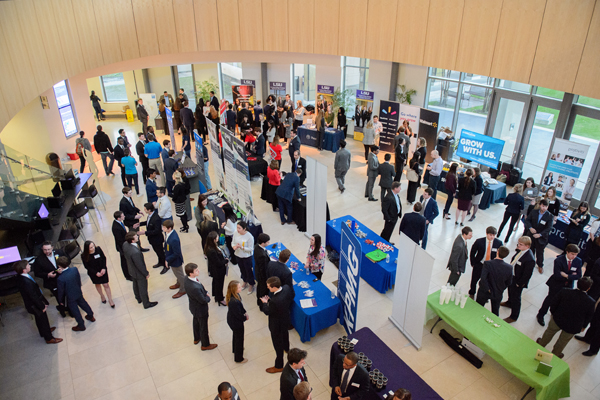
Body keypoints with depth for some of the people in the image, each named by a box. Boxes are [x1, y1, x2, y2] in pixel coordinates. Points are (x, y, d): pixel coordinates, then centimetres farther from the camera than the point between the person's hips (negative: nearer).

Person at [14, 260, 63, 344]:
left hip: (32, 304, 9)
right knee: (43, 320, 11)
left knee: (40, 319, 30)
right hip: (35, 306, -9)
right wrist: (42, 307, -16)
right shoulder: (26, 282, -39)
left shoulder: (20, 277, -8)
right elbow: (34, 296, -29)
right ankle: (49, 338, 30)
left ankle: (44, 332, 54)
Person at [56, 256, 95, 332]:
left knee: (75, 311, 14)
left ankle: (81, 325, 32)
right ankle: (91, 316, 48)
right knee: (83, 304, 28)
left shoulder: (60, 279, -32)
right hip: (78, 293, 5)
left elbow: (61, 291, -17)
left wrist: (60, 301, -1)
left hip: (70, 297, -5)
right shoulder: (75, 269, -18)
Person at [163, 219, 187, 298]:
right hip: (170, 258, 8)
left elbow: (177, 253, -32)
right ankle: (179, 283, 56)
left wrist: (168, 260, -20)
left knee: (179, 274, 16)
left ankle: (183, 290, 38)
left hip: (175, 260, -8)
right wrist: (167, 257, 12)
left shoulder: (174, 239, -40)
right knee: (177, 274, 31)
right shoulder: (167, 233, -12)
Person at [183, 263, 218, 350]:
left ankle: (196, 339, 59)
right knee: (203, 327, 18)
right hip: (200, 309, -8)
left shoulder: (186, 278, -18)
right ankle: (205, 345, 43)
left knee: (196, 322, 32)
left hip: (193, 306, 8)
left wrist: (205, 293, -7)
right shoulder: (194, 288, -44)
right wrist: (208, 297, -10)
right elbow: (203, 300, -30)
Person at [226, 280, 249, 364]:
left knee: (236, 335, 34)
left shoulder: (235, 295, -15)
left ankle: (235, 349, 62)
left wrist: (245, 312, -1)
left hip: (232, 320, 9)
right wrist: (245, 318, -10)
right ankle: (238, 359, 39)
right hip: (236, 323, -9)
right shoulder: (234, 302, -42)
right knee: (239, 339, 16)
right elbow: (238, 314, -28)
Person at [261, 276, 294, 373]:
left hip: (277, 325, -8)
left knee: (278, 345, 15)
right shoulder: (287, 288, -23)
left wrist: (265, 303, -4)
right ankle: (287, 348, 67)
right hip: (286, 320, 8)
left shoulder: (275, 301, -44)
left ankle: (279, 366, 38)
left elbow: (268, 312, -25)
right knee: (285, 334, 37)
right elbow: (291, 297, -1)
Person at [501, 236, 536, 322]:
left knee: (515, 298, 12)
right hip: (511, 275, 8)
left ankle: (514, 316, 33)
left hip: (518, 281, -8)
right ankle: (509, 303, 63)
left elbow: (527, 275, -26)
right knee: (510, 290, 33)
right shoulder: (520, 251, -12)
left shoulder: (530, 259, -35)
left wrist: (519, 284, -17)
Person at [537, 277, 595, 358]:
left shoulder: (565, 292, -23)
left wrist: (553, 313, 10)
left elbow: (554, 304, -10)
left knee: (549, 332, 29)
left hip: (558, 320, 1)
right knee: (563, 341, 25)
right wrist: (584, 326, 12)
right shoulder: (590, 302, -24)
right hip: (573, 327, -1)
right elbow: (589, 317, -7)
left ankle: (541, 344, 53)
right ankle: (555, 354, 47)